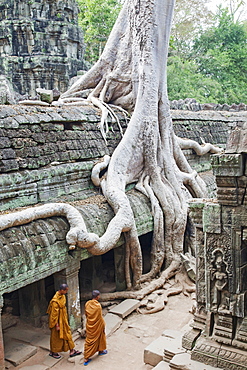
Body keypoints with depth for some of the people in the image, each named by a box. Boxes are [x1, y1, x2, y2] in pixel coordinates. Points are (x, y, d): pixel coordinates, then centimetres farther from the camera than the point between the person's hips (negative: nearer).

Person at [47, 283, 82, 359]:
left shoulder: (62, 296, -2)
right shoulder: (55, 301, -30)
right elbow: (54, 314, -24)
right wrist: (56, 325, -19)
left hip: (64, 320, 8)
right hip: (58, 321, -8)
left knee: (67, 334, 15)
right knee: (56, 337, 10)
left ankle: (72, 351, 25)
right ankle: (53, 352, 30)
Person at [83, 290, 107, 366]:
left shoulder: (87, 304, -6)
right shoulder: (98, 305, -22)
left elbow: (86, 315, 6)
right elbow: (100, 317, -15)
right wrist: (103, 325, -2)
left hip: (89, 325, 4)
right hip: (97, 325, -4)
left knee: (89, 340, 11)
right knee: (99, 337, 19)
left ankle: (86, 358, 15)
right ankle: (100, 350, 34)